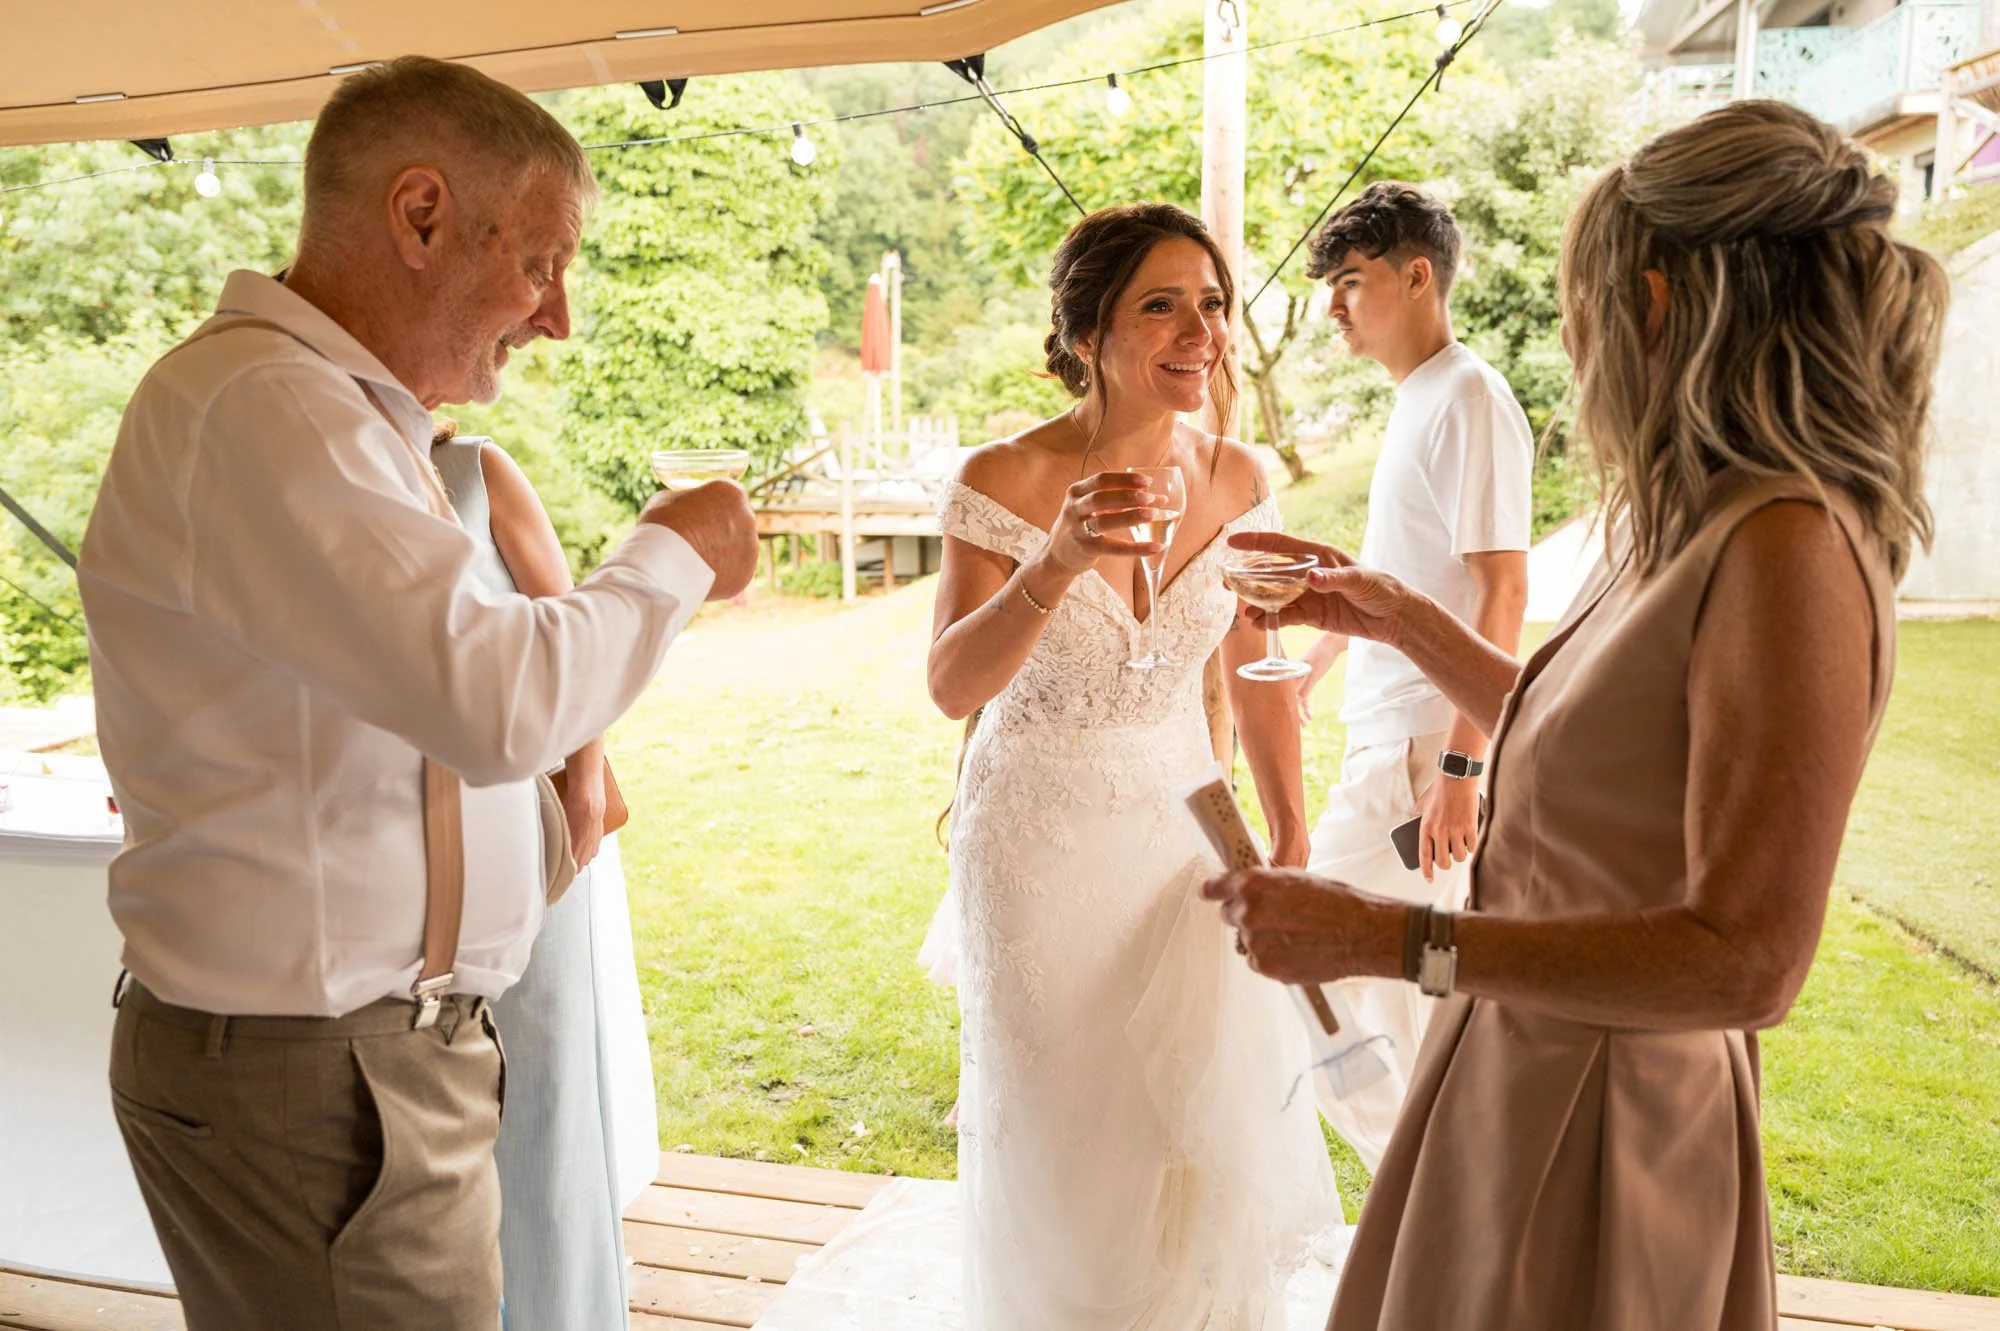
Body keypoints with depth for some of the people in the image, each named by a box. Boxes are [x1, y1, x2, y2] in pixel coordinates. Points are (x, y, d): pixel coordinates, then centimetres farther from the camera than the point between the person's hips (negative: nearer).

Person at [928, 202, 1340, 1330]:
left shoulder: (1234, 480, -5)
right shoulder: (1006, 481, -17)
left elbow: (1258, 673, 6)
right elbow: (952, 687, -25)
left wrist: (1293, 838, 8)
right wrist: (1055, 564, -40)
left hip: (1182, 827, 3)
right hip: (1041, 839, -3)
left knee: (1212, 1111, 10)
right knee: (1062, 1127, 11)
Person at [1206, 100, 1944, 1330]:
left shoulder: (1791, 550, -25)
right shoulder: (1691, 528, 3)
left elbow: (1748, 960, -27)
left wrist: (1386, 939, -29)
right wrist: (1402, 619, 17)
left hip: (1604, 1114, -8)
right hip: (1519, 1067, 8)